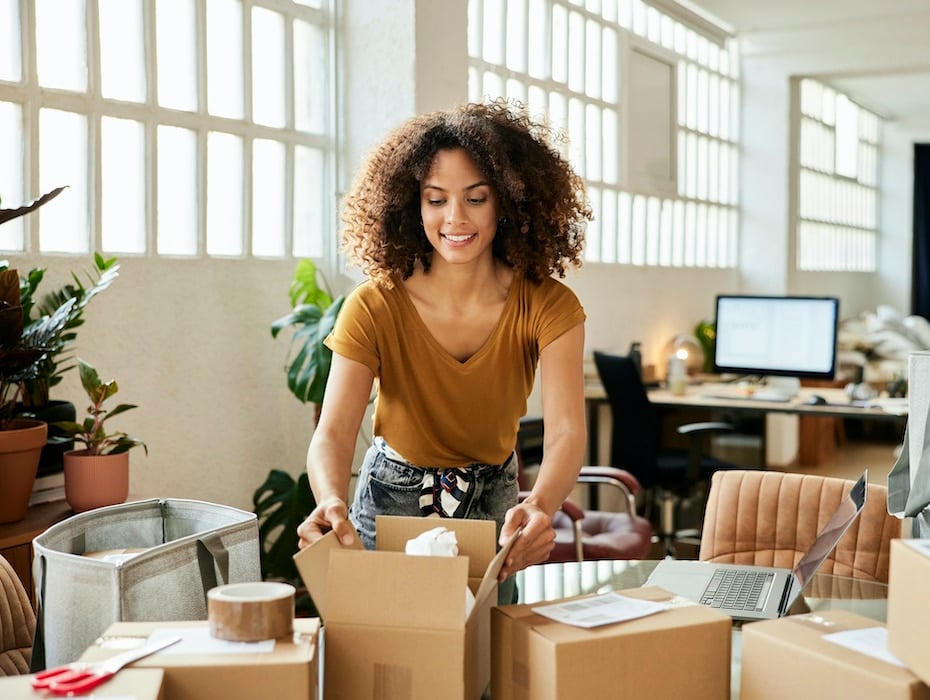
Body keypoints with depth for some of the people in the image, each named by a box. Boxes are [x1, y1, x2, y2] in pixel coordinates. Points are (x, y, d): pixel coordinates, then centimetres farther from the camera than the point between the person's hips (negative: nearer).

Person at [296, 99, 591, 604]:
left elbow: (566, 430, -31)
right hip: (393, 503, -1)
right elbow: (333, 432, -30)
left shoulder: (548, 307, -20)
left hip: (493, 504, 1)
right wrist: (331, 501, -53)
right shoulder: (375, 308, -22)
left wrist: (540, 508, -53)